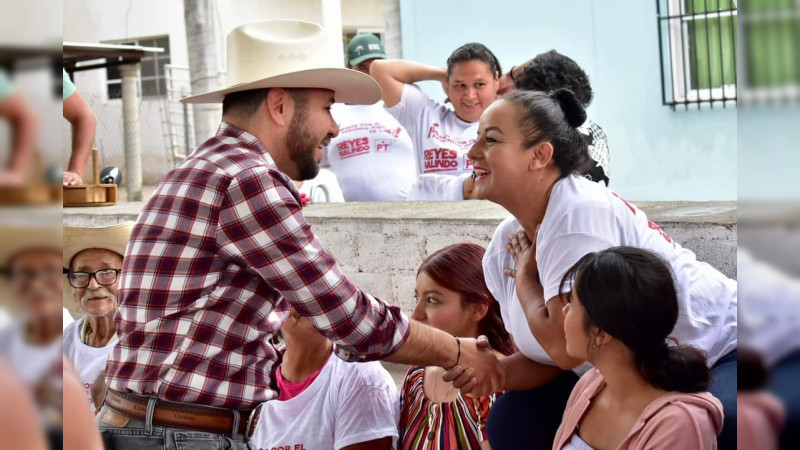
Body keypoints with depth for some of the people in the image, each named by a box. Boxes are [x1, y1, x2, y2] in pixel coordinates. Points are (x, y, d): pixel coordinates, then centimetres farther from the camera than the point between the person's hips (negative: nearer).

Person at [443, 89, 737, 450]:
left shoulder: (580, 214, -26)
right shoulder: (503, 247, -2)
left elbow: (567, 347, -31)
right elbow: (549, 357, 3)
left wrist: (524, 276, -14)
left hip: (720, 353, -8)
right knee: (514, 421, -1)